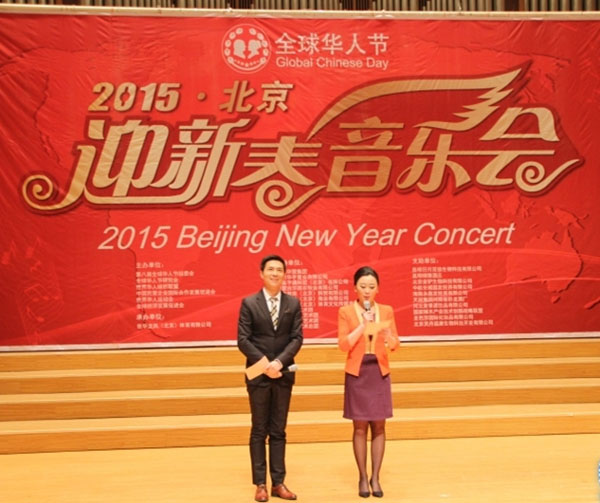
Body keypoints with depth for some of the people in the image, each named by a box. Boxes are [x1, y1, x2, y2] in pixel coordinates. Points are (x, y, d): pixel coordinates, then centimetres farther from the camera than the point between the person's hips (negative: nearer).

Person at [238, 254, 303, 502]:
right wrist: (264, 364, -17)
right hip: (258, 374, -2)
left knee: (278, 431, 8)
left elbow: (297, 338, -2)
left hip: (283, 374, 2)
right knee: (259, 431, 5)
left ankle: (278, 483, 14)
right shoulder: (249, 303, -2)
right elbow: (243, 340, -7)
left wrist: (279, 362, -16)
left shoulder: (293, 303, 4)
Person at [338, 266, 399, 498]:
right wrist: (363, 326, -18)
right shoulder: (346, 311, -2)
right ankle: (363, 478, 13)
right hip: (357, 373, -2)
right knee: (360, 427, 2)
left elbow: (394, 344, 2)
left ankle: (375, 477, 13)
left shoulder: (386, 310, 5)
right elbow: (343, 344, -10)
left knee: (379, 426, 4)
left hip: (379, 372, 2)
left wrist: (386, 335, -19)